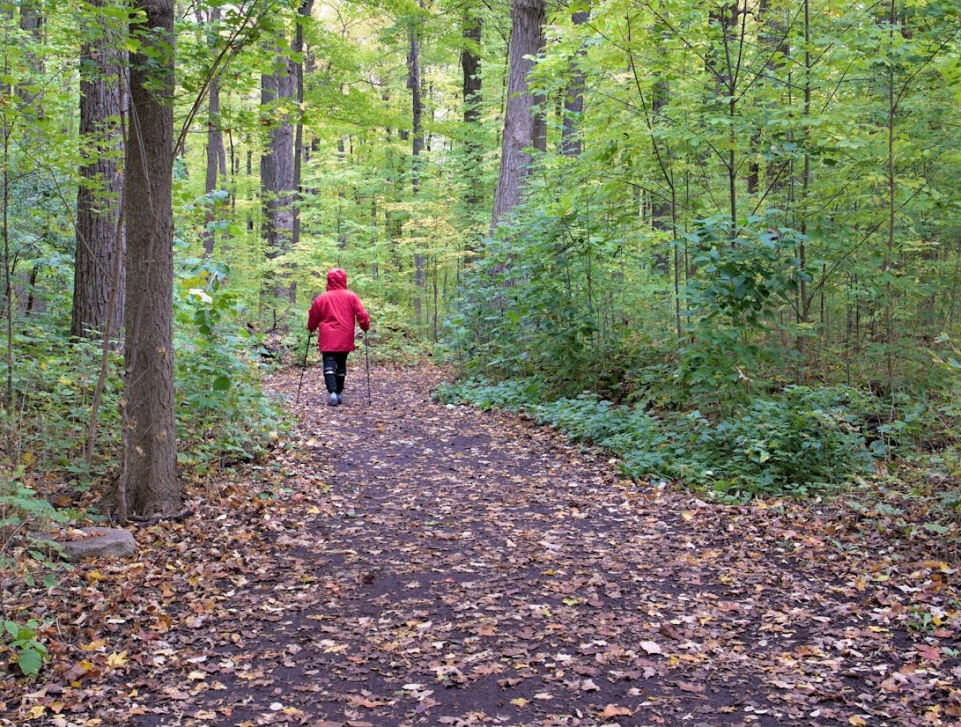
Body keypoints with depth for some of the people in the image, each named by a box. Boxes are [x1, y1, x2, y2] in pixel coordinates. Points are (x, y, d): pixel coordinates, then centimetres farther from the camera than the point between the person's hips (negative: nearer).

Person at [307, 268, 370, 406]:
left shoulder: (321, 298, 0)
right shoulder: (351, 297, -1)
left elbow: (313, 318, 10)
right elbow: (362, 314, -4)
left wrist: (311, 328, 29)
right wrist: (365, 327, 14)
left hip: (328, 339, -1)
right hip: (345, 340, 2)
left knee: (329, 366, -4)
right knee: (341, 366, 15)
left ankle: (332, 392, -23)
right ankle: (339, 393, 20)